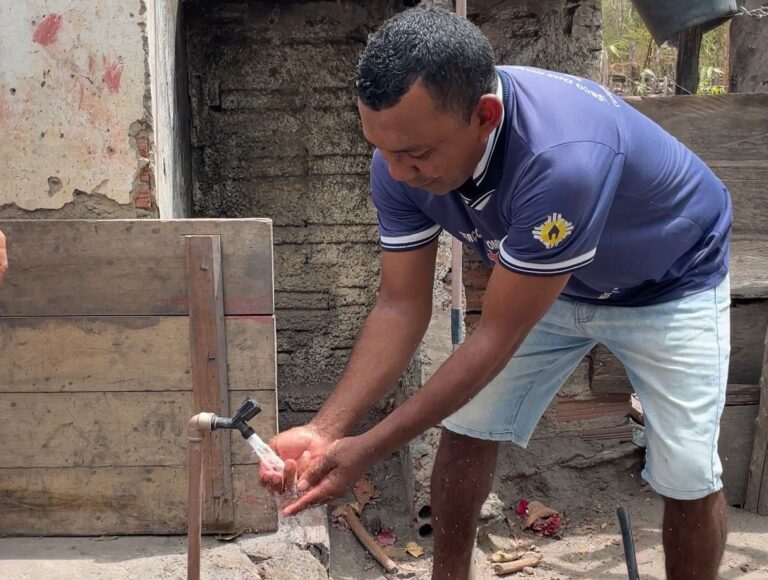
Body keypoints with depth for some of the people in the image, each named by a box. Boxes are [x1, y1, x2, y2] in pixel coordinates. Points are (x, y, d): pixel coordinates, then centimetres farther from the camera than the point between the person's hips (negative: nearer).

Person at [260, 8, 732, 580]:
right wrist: (324, 429, -26)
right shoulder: (404, 154, -24)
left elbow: (498, 337, -34)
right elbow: (402, 305, -16)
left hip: (670, 283, -4)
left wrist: (369, 447, -29)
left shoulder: (563, 158, -43)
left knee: (687, 479, -10)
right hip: (547, 280, 5)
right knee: (466, 430, -1)